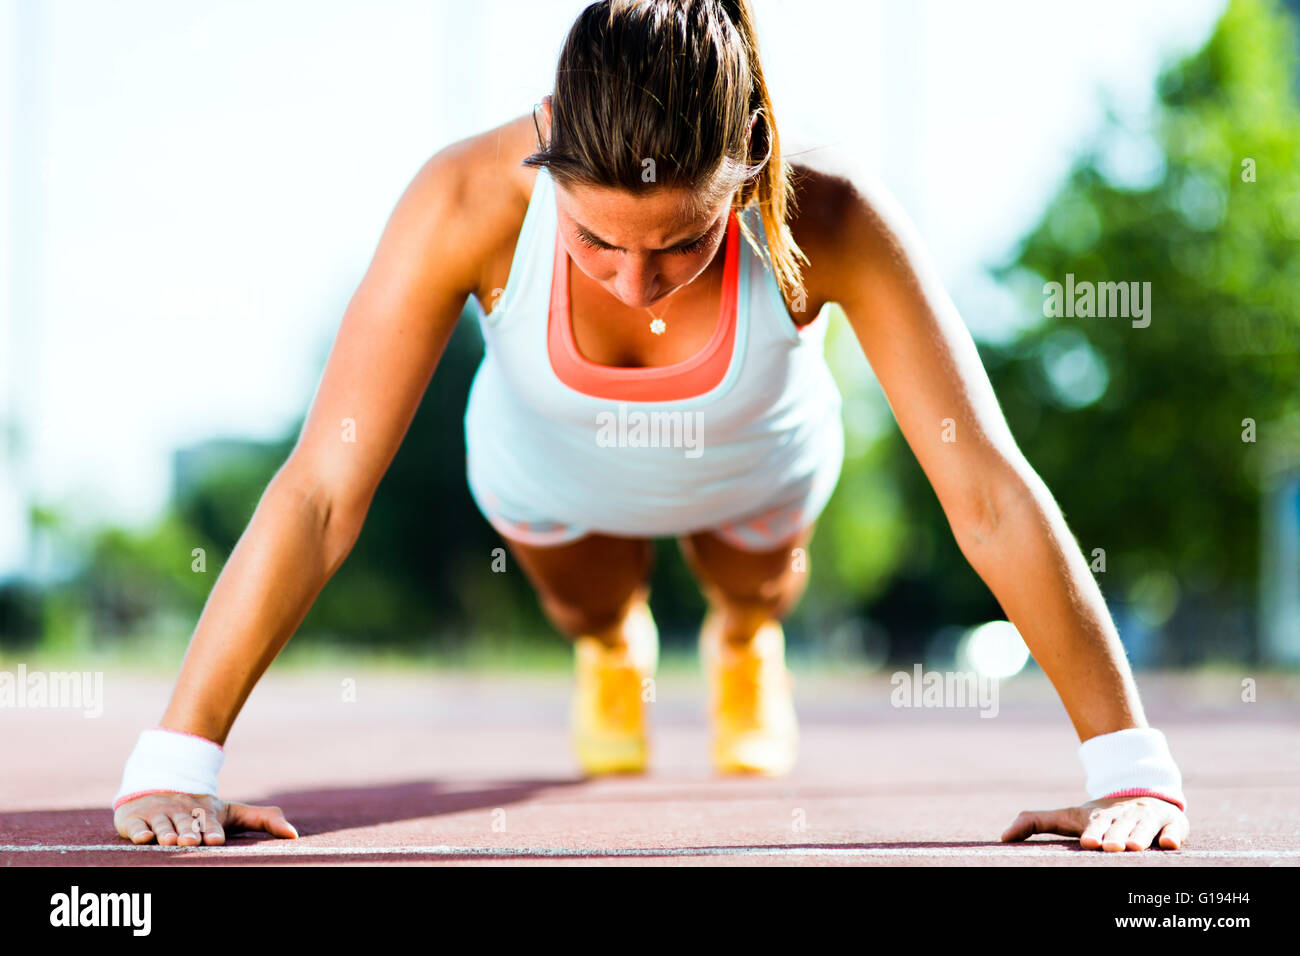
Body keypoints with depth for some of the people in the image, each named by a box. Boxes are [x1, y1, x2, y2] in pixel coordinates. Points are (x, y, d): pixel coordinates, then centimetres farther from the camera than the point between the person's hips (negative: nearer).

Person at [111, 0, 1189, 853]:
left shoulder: (832, 220, -44)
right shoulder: (468, 202, -45)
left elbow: (988, 487, -41)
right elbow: (319, 492, -43)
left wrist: (1131, 769, -42)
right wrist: (173, 765, -45)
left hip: (756, 468, 1)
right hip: (547, 466, 0)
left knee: (755, 590, 36)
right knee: (590, 609, 34)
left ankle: (746, 644, 74)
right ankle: (614, 648, 72)